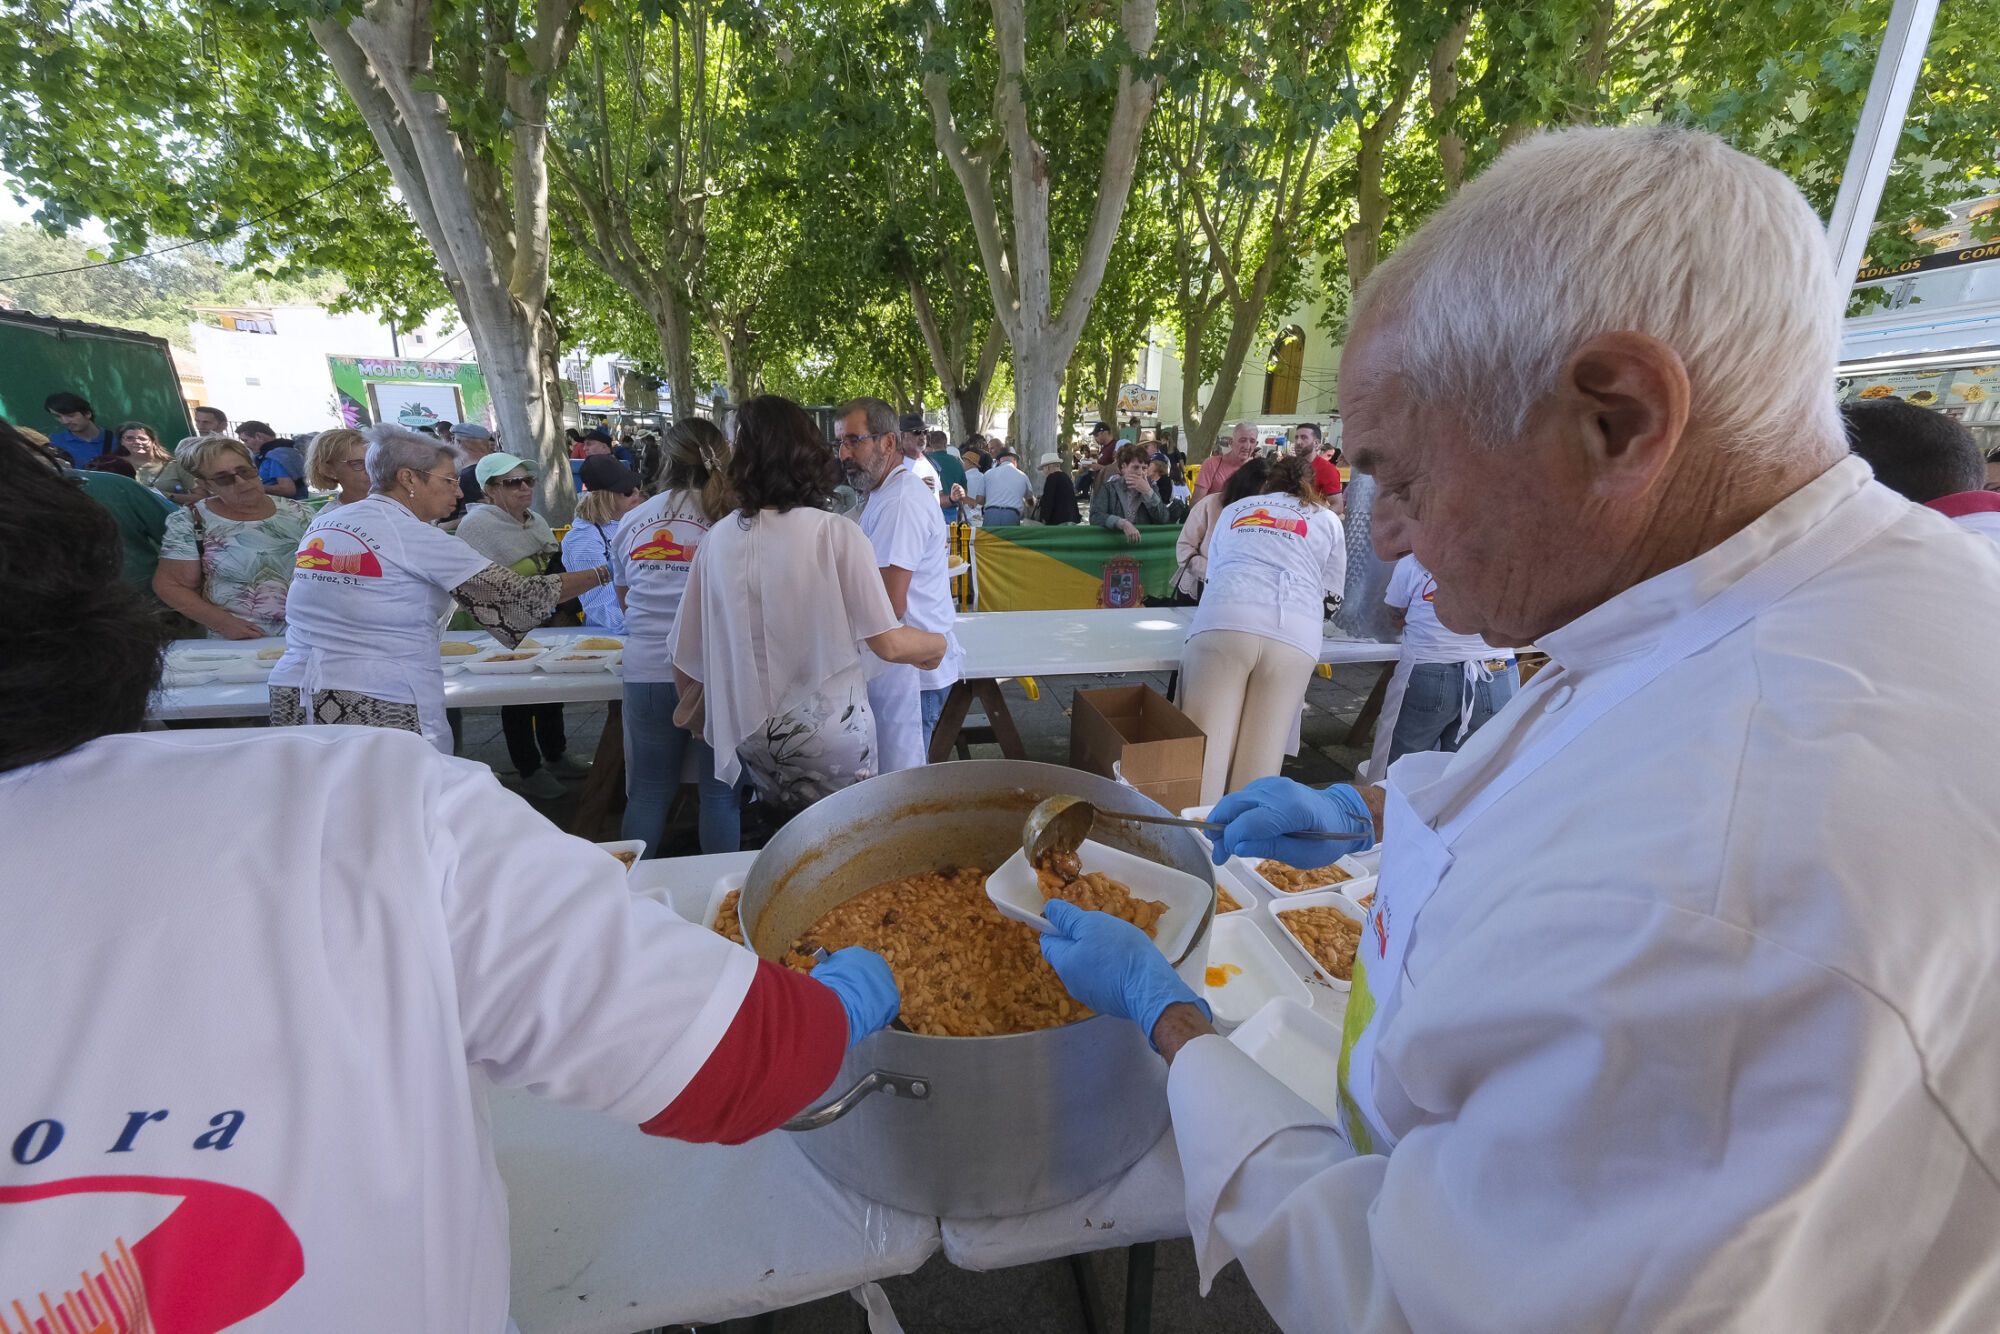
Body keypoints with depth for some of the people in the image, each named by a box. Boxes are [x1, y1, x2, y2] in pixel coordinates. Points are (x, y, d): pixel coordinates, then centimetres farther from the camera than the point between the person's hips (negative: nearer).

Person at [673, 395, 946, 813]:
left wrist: (693, 711, 22)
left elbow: (686, 660, 2)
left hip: (753, 743, 3)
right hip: (831, 740, -3)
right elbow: (889, 644, -15)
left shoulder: (718, 539, -3)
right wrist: (938, 644, 6)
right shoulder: (836, 534, -13)